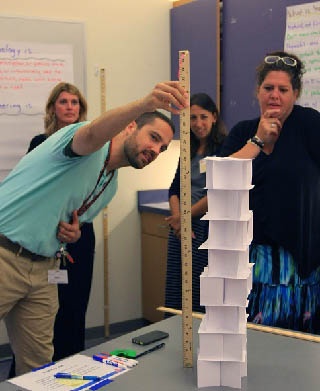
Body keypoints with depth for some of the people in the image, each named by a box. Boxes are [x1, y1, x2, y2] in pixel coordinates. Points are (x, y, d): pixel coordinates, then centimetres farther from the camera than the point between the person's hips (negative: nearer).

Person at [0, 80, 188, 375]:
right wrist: (144, 104, -56)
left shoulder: (111, 187, 14)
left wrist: (73, 235, -1)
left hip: (44, 269, 8)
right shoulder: (90, 150, -11)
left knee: (38, 365, 9)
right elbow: (92, 135, -38)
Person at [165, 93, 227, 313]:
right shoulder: (189, 151, 15)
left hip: (207, 229, -6)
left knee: (201, 301, -1)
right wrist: (177, 218, -6)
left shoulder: (223, 148, -6)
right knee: (175, 298, 10)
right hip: (181, 229, 7)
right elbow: (174, 189, 12)